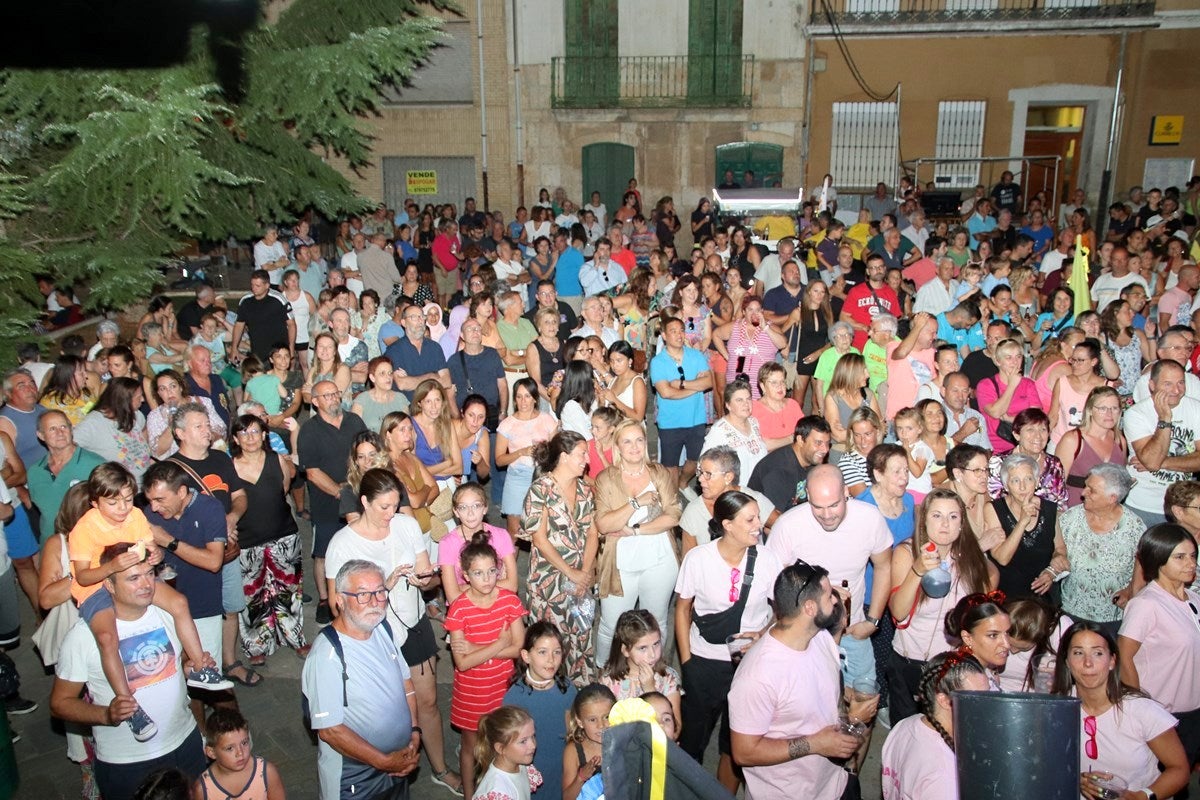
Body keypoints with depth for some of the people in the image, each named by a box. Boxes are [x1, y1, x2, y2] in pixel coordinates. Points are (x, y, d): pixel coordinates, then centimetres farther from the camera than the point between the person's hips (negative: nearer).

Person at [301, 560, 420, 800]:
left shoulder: (383, 628, -3)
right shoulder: (326, 655, -26)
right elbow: (330, 730, -24)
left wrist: (414, 733, -3)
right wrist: (384, 761, -20)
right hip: (353, 780, -6)